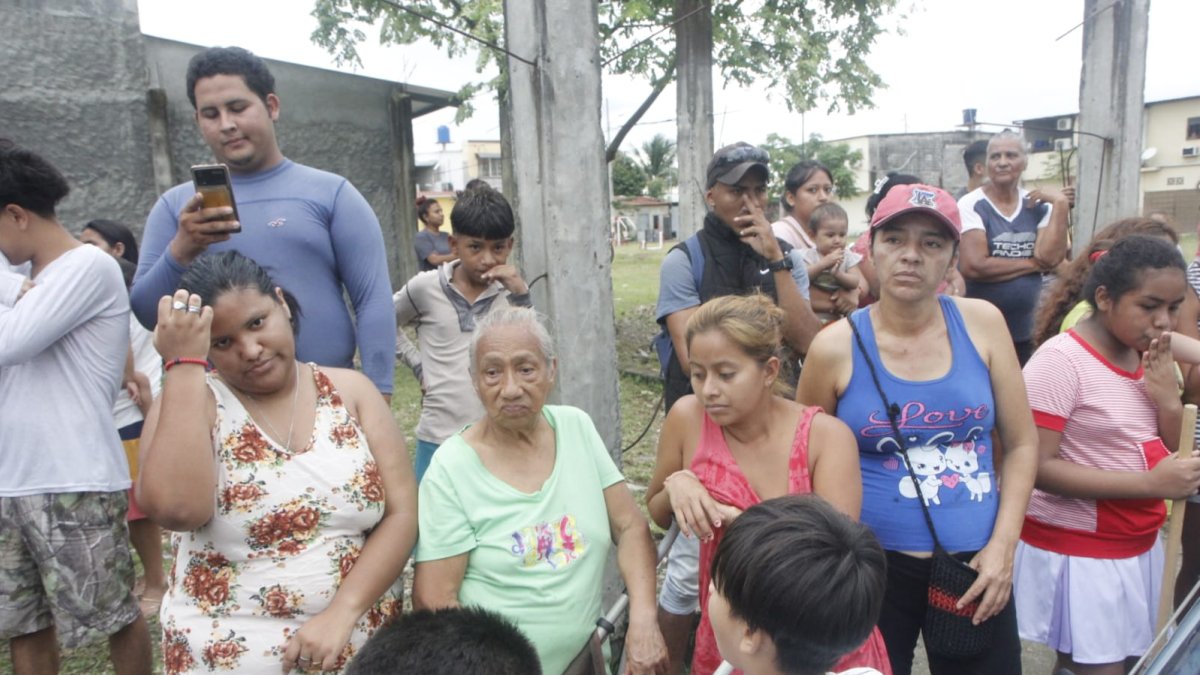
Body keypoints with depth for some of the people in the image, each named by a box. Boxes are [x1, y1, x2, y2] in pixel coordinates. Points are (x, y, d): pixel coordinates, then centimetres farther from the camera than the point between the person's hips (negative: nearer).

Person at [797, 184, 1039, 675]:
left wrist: (1003, 547, -3)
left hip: (977, 564, 3)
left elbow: (1022, 442, 5)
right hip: (875, 567, -2)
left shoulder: (982, 323, -2)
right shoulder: (836, 347, -9)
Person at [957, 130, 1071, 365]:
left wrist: (1061, 203, -11)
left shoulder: (1039, 206, 5)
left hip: (1023, 333, 6)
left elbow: (1051, 257, -10)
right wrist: (1033, 264, -11)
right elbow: (973, 266, -22)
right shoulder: (971, 205, -10)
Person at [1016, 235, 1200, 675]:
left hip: (1138, 546, 7)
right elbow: (1037, 468, -23)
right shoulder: (1060, 360, -19)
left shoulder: (1148, 356, 4)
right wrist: (1149, 483, -26)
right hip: (1077, 552, -7)